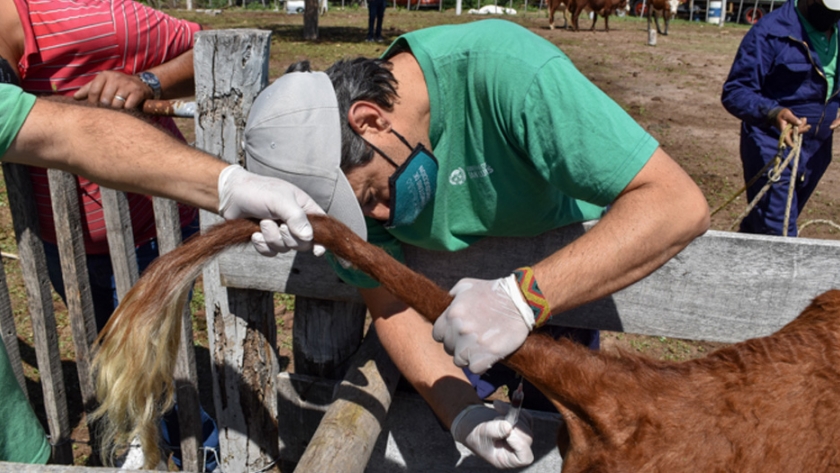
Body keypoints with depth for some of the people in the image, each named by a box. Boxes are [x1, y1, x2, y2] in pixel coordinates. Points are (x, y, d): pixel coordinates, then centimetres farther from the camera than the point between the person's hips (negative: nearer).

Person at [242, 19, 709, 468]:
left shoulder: (508, 72, -38)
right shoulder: (345, 162, -23)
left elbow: (679, 203, -41)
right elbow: (391, 307, -17)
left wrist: (522, 298, -51)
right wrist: (464, 412, -33)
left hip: (572, 262, -2)